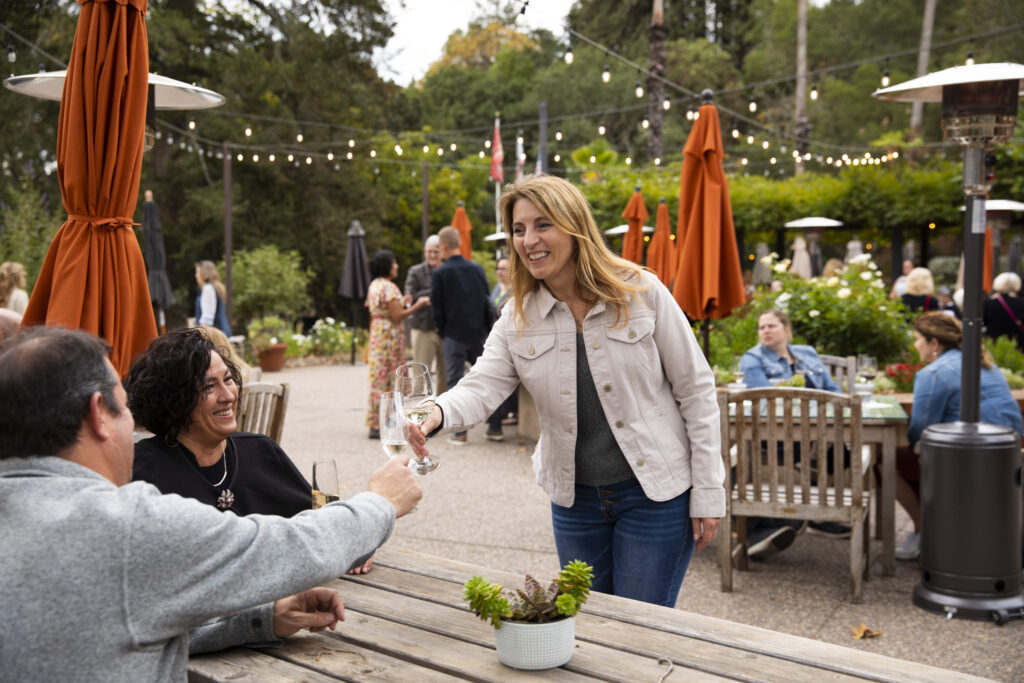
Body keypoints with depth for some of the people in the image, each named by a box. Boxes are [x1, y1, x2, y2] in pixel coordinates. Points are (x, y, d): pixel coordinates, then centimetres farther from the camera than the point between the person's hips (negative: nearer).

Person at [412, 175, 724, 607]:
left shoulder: (641, 292, -10)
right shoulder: (517, 317, 0)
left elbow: (695, 389, -6)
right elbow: (483, 385, -13)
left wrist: (707, 493, -8)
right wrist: (437, 413, -38)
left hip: (657, 494, -4)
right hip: (574, 500, 4)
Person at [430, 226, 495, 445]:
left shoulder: (439, 274, -10)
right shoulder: (477, 269, 3)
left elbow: (436, 309, -7)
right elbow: (487, 303, 8)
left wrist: (443, 332, 8)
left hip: (454, 336, -3)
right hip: (478, 334, 4)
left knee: (455, 382, 3)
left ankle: (460, 432, 4)